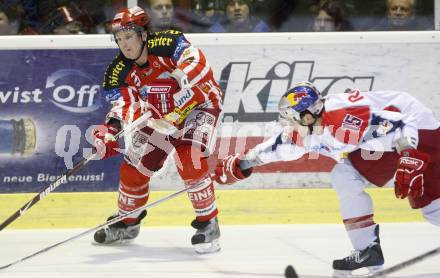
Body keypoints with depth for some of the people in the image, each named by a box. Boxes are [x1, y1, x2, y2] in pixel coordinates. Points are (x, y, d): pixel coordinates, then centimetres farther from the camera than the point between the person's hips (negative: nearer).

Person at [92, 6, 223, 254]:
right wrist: (110, 131, -26)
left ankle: (208, 224, -14)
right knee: (133, 168, 6)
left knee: (190, 161, -28)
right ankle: (128, 223, 32)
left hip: (199, 105, -7)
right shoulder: (120, 72, -8)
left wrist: (175, 113, -37)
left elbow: (199, 74, -36)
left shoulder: (168, 45, -28)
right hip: (159, 117, 7)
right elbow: (124, 108, -6)